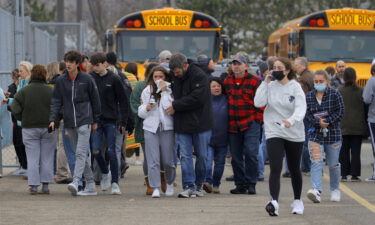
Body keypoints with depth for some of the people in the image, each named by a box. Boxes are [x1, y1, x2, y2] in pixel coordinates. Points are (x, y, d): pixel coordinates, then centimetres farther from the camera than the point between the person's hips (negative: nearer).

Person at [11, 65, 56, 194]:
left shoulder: (23, 92, -4)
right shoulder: (51, 91, -3)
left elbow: (15, 110, -9)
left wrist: (23, 120, 8)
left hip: (29, 129, 0)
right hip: (48, 129, 0)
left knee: (32, 158, 4)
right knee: (47, 158, 7)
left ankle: (33, 186, -1)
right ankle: (45, 185, 6)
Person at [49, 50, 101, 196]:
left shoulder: (86, 79, -1)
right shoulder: (61, 81, 7)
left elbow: (95, 100, 5)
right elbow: (56, 101, 7)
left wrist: (95, 121, 6)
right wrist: (53, 119, -6)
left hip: (84, 121, -4)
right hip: (69, 123, 4)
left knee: (81, 153, -15)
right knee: (80, 154, 8)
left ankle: (75, 182, -27)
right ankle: (90, 185, 13)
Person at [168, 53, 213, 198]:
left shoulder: (199, 76, -13)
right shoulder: (175, 77, 7)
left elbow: (197, 98, -21)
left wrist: (176, 106, -17)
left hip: (200, 123, -5)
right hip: (182, 124, 5)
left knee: (202, 156, 6)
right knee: (185, 156, -3)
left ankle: (198, 185, 18)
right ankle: (188, 186, -5)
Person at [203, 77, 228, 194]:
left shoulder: (226, 100, 4)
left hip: (222, 137, 2)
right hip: (208, 136, -2)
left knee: (220, 162, 9)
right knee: (208, 160, -17)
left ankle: (216, 185, 18)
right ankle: (208, 181, -25)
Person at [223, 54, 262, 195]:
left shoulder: (254, 81, -2)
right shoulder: (227, 82, 11)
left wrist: (258, 118, -7)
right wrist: (227, 120, 15)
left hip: (251, 122, -4)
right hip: (233, 124, 5)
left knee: (251, 153, -11)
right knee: (236, 156, 6)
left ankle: (251, 184, -2)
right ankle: (240, 185, 13)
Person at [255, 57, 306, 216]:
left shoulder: (295, 87, -5)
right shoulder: (270, 86, 2)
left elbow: (301, 108, -18)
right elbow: (258, 102, -10)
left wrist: (291, 121, -37)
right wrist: (265, 82, -10)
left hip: (294, 134, 0)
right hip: (274, 133, 0)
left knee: (294, 169, 15)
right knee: (275, 169, -16)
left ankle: (297, 201, 33)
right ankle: (274, 202, -29)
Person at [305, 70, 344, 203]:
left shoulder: (335, 95, -2)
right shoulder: (308, 97, 5)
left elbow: (340, 112, -6)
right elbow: (307, 114, 1)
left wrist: (327, 121, -16)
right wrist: (318, 122, -16)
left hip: (333, 134, -1)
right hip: (315, 134, 1)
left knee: (333, 164, 10)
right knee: (316, 162, -15)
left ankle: (335, 190, 30)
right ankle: (316, 190, -26)